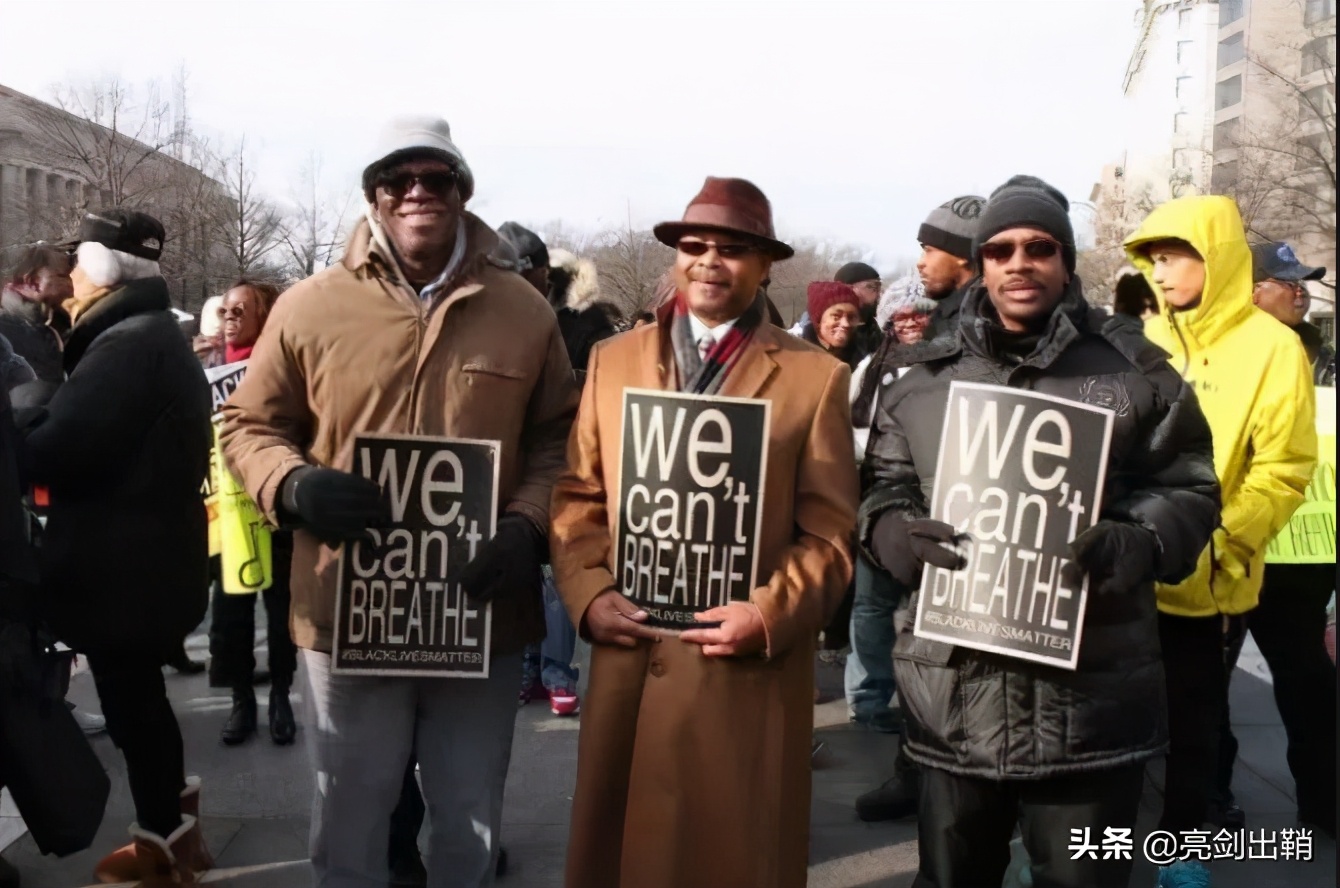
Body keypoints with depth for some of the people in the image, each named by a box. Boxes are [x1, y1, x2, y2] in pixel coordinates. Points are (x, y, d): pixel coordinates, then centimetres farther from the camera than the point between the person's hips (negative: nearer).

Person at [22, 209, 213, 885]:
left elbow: (56, 448, -24)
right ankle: (170, 825, 33)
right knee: (140, 695, 20)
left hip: (120, 563, -10)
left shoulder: (126, 345, -19)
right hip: (149, 554, 10)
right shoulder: (158, 338, 14)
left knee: (129, 702, 3)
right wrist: (44, 426, 3)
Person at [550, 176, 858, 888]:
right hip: (626, 657, 3)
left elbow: (830, 530, -4)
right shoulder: (613, 360, 10)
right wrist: (588, 594, -5)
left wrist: (771, 615, -16)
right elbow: (577, 497, 8)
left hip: (750, 666, -2)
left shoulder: (816, 376, 0)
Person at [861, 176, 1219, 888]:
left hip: (1091, 691, -1)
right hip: (955, 689, 2)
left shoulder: (1133, 370, 4)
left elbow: (1189, 486, 4)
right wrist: (893, 529, -13)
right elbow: (879, 486, 10)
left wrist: (1143, 542, -16)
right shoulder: (925, 378, 8)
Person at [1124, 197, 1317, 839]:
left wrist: (1216, 542, -19)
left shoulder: (1271, 347, -7)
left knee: (1193, 716, 12)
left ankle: (1180, 840, 30)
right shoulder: (1142, 340, 4)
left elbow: (1282, 471, -10)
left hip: (1203, 578, -3)